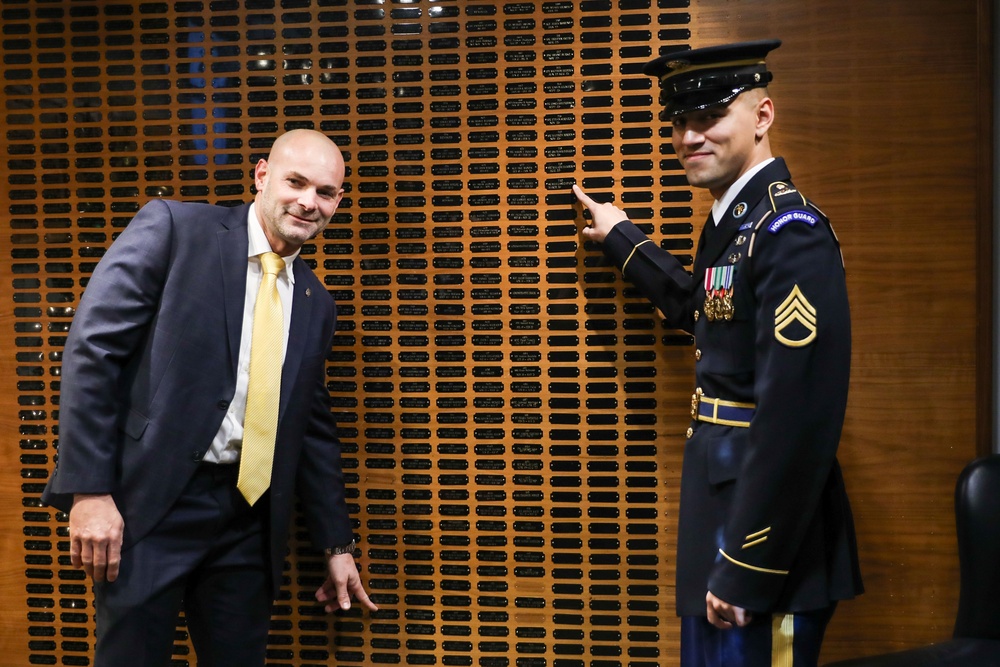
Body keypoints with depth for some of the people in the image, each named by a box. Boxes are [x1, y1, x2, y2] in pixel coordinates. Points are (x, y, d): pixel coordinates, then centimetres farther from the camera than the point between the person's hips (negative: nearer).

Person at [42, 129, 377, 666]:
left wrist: (336, 545, 18)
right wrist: (89, 490, -15)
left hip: (249, 519, 5)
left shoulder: (315, 303, 13)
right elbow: (91, 347, -10)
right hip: (151, 502, -5)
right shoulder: (172, 228, -4)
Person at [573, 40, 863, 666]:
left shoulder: (791, 231, -21)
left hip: (767, 529, -9)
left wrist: (745, 569, -23)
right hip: (721, 505, 9)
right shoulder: (734, 220, 8)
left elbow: (797, 419, -26)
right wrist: (621, 237, 34)